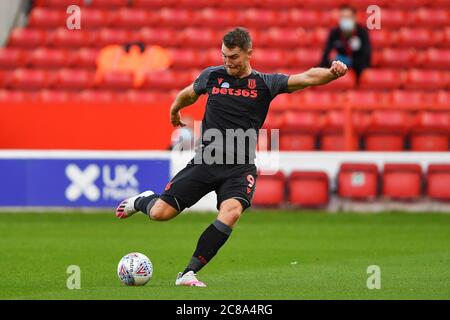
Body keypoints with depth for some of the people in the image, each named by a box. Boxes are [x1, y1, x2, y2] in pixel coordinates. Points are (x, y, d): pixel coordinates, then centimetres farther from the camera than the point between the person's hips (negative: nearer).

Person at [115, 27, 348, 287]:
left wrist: (332, 73, -31)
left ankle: (189, 274, -24)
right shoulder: (212, 76, 4)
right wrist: (174, 112, 42)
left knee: (231, 212, -31)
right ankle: (143, 200, 33)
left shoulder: (265, 83, 0)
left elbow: (306, 78, -13)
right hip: (206, 161, 1)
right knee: (161, 213, -6)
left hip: (240, 168, -1)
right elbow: (188, 94, 26)